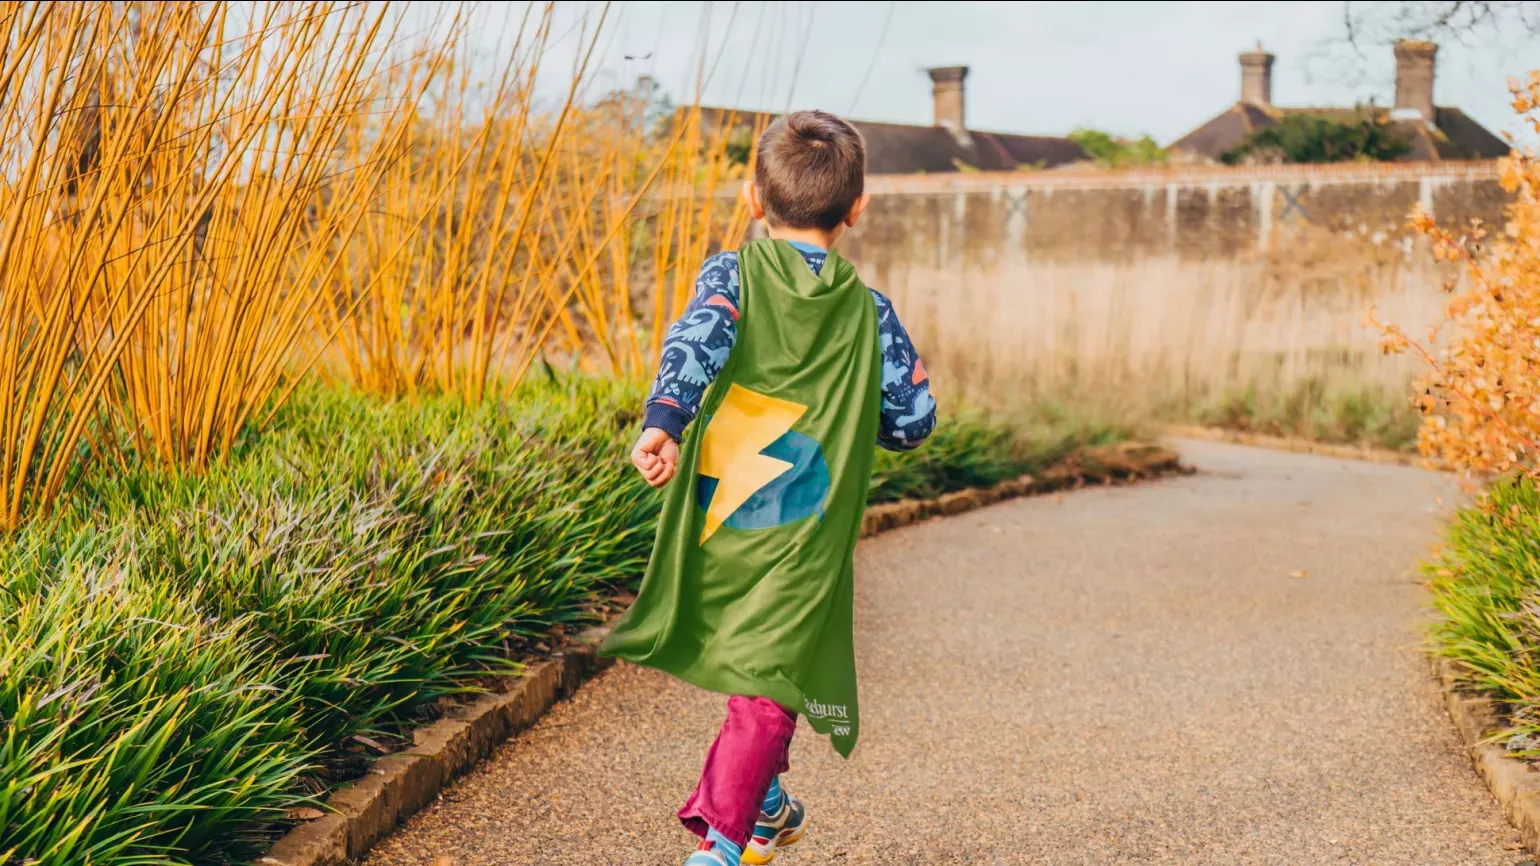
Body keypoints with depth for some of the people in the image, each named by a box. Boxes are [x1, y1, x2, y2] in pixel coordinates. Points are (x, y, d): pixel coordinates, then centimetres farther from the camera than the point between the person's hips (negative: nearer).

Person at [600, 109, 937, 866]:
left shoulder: (731, 275, 2)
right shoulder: (867, 312, 4)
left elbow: (696, 340, -18)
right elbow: (914, 418, 7)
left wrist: (662, 421, -32)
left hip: (717, 522, 3)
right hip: (806, 537, -2)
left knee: (746, 658, 25)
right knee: (767, 687, -5)